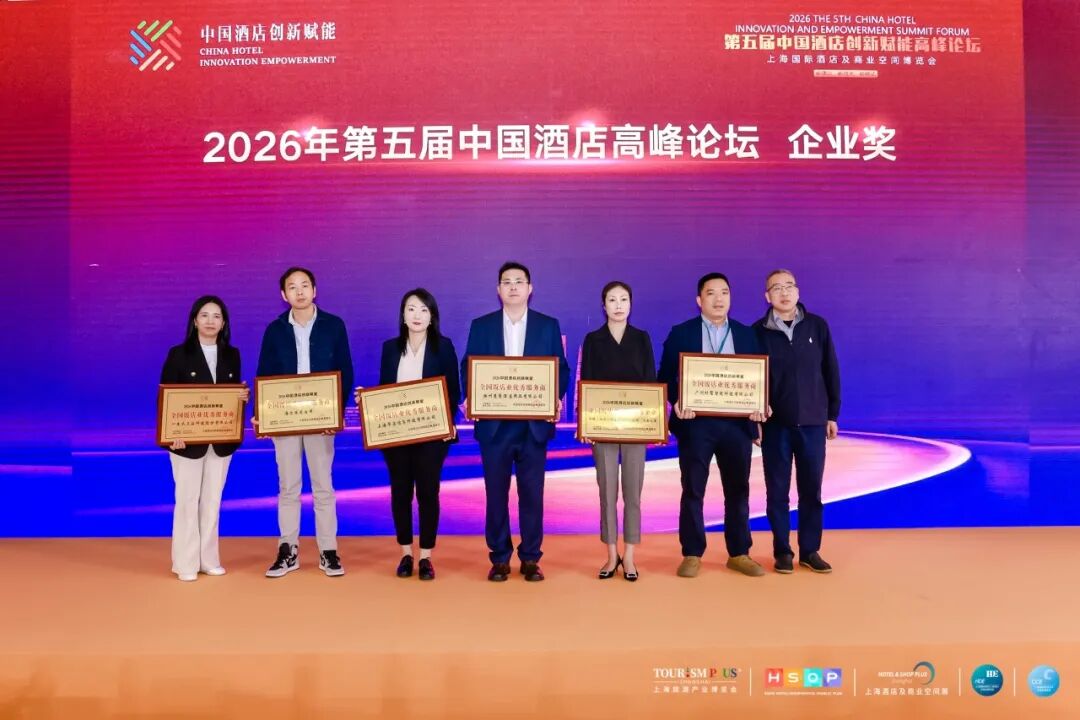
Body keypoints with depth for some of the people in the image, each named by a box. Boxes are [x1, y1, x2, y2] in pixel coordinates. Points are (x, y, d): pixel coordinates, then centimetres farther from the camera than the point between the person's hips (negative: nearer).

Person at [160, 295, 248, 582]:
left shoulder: (232, 355, 7)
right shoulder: (179, 354, -4)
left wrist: (243, 397, -11)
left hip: (222, 440, 4)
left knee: (213, 500, 9)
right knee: (188, 499, 3)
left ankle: (209, 559, 18)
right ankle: (186, 563, 12)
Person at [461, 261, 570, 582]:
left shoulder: (548, 325, 6)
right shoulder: (481, 326, 7)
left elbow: (561, 369, 5)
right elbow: (468, 368, 5)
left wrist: (556, 398, -13)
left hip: (535, 423, 0)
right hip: (494, 423, 0)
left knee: (532, 492, 5)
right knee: (496, 492, 6)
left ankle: (530, 558, 17)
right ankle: (499, 558, 18)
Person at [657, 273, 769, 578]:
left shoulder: (747, 334, 10)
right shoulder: (681, 333, 2)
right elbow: (666, 376, -1)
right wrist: (677, 402, -19)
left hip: (737, 422, 3)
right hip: (696, 422, -2)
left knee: (738, 490, 9)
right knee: (693, 491, 4)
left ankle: (739, 553, 21)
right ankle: (692, 554, 15)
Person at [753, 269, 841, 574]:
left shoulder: (817, 326, 2)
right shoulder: (758, 331, -3)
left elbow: (831, 372, 5)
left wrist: (832, 414, 5)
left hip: (812, 422, 1)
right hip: (775, 423, -1)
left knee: (811, 490, 8)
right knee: (777, 491, 6)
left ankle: (810, 550, 20)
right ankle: (782, 551, 17)